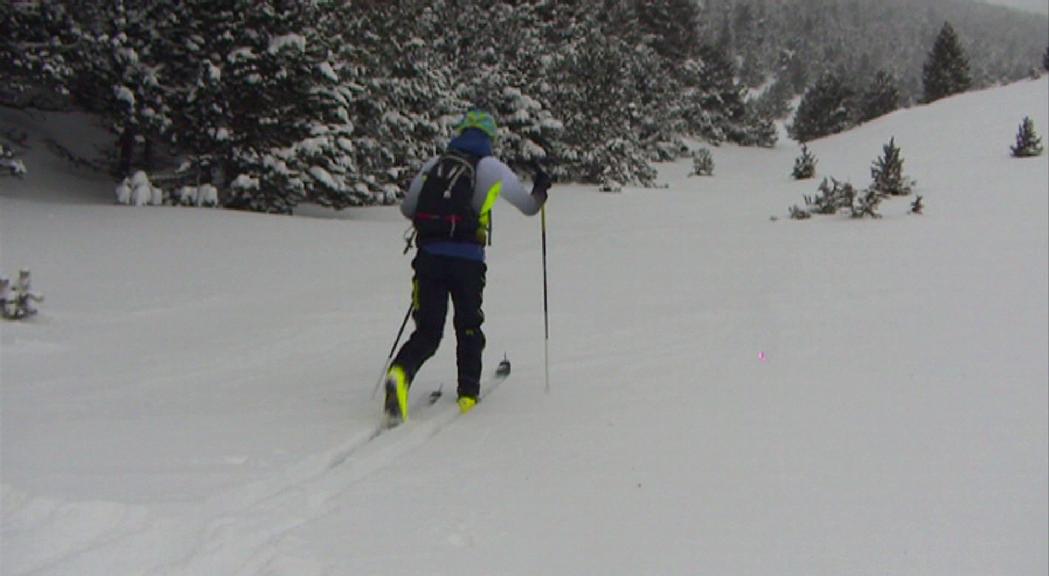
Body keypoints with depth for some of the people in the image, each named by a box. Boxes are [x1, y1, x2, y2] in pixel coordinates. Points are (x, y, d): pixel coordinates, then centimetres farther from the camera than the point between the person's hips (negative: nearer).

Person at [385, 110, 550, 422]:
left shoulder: (433, 164, 13)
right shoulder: (492, 167, 4)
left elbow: (406, 209, 20)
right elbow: (528, 206, 16)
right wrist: (540, 188, 38)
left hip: (428, 256, 2)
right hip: (467, 259, -2)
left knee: (428, 330, 6)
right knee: (468, 327, 18)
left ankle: (401, 373, -21)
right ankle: (468, 393, 21)